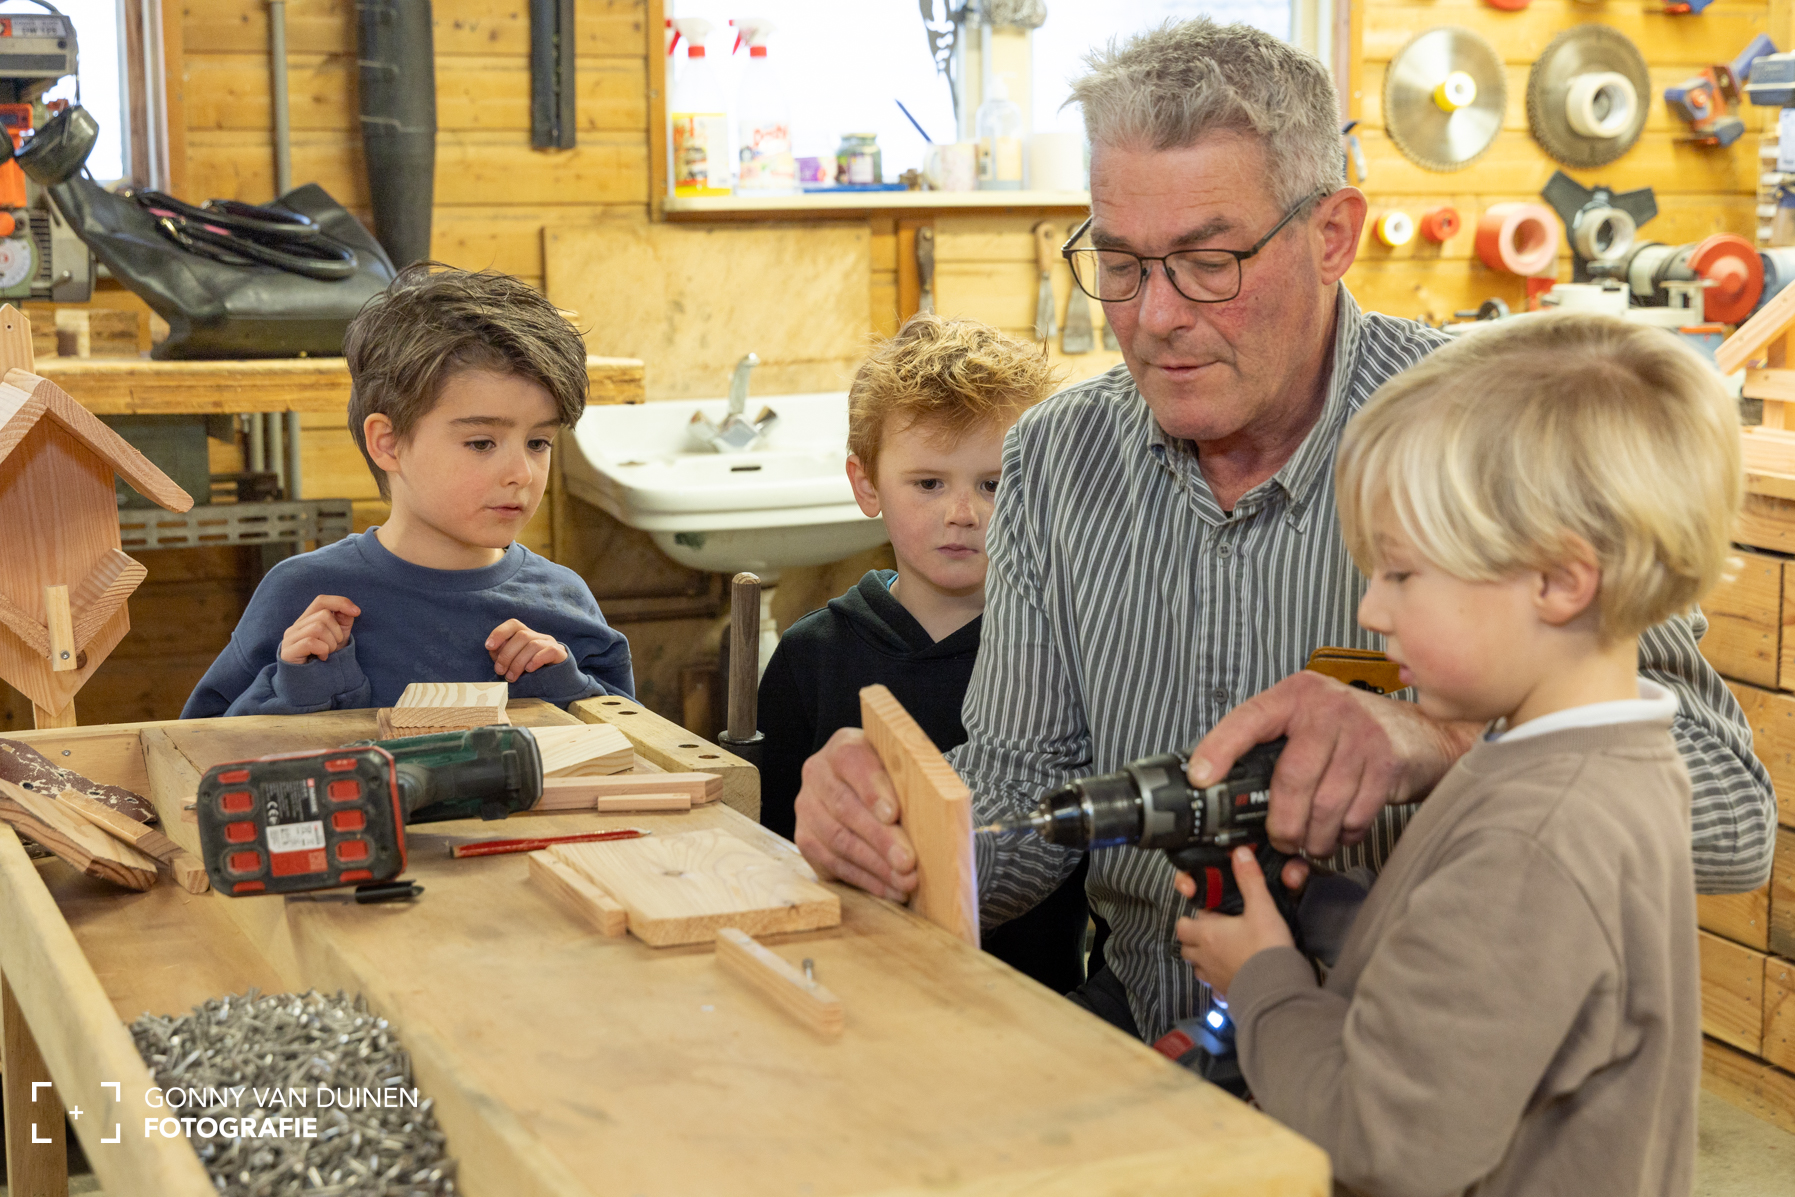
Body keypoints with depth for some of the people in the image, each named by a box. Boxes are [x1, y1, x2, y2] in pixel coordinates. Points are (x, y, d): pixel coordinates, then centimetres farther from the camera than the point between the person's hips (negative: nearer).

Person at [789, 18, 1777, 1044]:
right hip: (1141, 1026, 4)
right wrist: (896, 819, -19)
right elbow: (1024, 777, 4)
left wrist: (1438, 742, -37)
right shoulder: (1056, 460, 2)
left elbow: (1733, 813, -19)